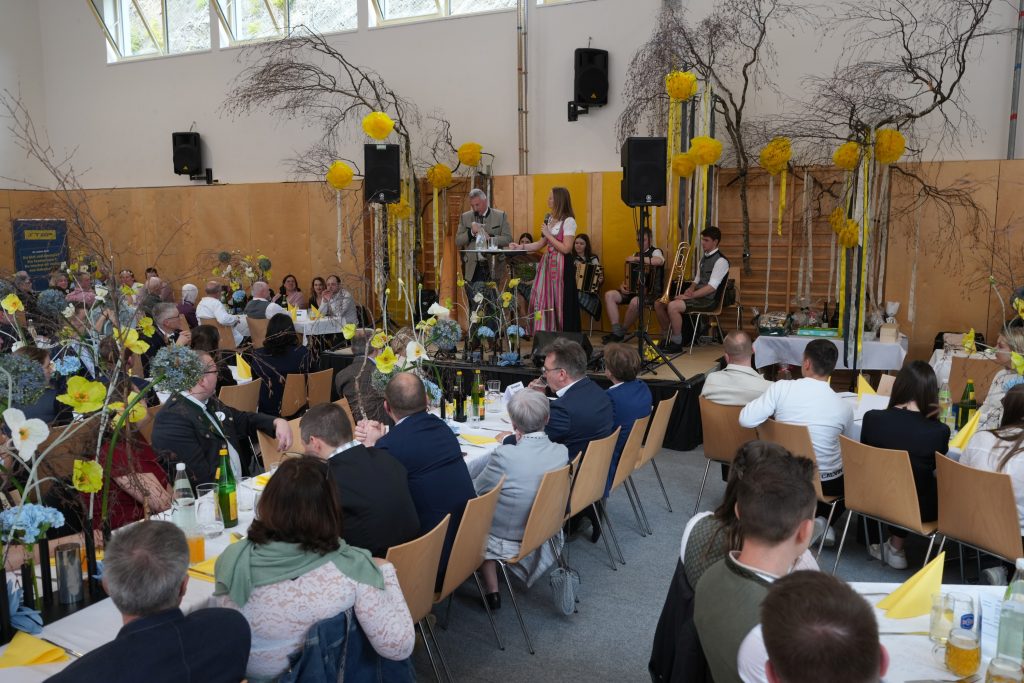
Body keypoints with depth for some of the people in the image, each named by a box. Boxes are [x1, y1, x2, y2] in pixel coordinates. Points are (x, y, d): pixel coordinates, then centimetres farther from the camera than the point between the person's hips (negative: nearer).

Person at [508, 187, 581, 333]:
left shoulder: (568, 221, -10)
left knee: (561, 303, -2)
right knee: (543, 300, 4)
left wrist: (548, 235, -11)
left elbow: (566, 249, -16)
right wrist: (520, 247, 4)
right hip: (547, 263, 7)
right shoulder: (549, 218, 12)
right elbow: (541, 244, 14)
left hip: (561, 266, -7)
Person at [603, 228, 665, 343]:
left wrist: (637, 259, -23)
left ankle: (622, 332, -16)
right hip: (633, 290, 7)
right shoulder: (636, 254, 21)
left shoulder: (655, 251, 0)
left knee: (635, 302, -38)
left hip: (650, 292, -7)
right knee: (609, 295, -15)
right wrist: (623, 285, 0)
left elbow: (659, 261, -26)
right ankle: (616, 331, -18)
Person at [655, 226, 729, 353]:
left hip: (708, 300, -9)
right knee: (659, 303, -1)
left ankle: (677, 343, -19)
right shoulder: (704, 258, 17)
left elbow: (712, 287, -20)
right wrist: (691, 288, -3)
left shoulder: (720, 261, -12)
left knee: (672, 306, -30)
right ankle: (668, 337, 8)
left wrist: (690, 296, -23)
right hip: (697, 295, 9)